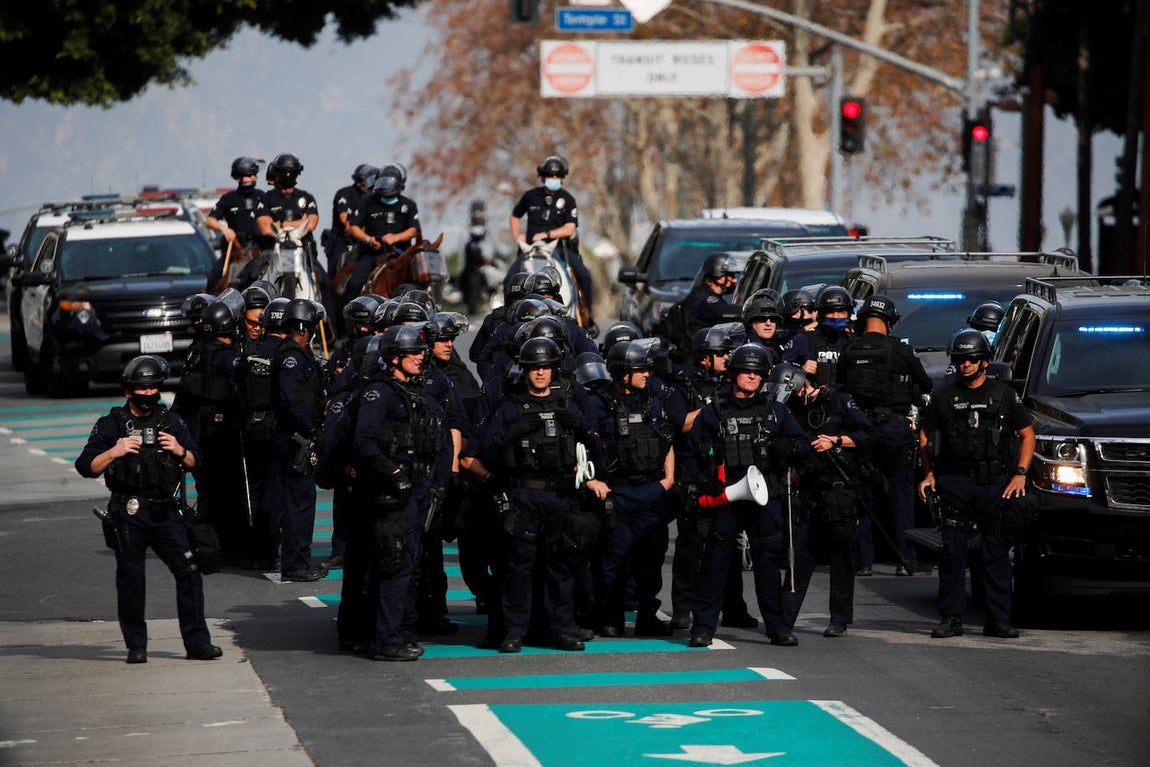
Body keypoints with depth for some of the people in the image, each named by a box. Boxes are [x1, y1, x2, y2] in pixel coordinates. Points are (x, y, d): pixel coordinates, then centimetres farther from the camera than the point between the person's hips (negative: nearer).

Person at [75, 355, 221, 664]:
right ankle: (136, 646, 12)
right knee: (131, 580, 2)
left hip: (164, 511, 2)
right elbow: (86, 467, -1)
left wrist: (180, 450, -4)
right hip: (128, 514, -2)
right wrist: (114, 452, -16)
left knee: (189, 573, -6)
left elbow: (194, 462, 17)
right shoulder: (111, 424, 3)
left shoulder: (171, 422, 13)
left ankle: (197, 642, -1)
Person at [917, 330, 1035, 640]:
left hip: (995, 484, -1)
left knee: (996, 551, 0)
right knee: (952, 551, -2)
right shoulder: (944, 398, 11)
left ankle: (998, 619, 4)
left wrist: (1020, 474, -1)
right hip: (955, 483, 1)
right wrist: (929, 473, 4)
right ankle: (951, 618, 2)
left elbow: (1027, 434, 10)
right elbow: (925, 436, 17)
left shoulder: (1004, 395, 8)